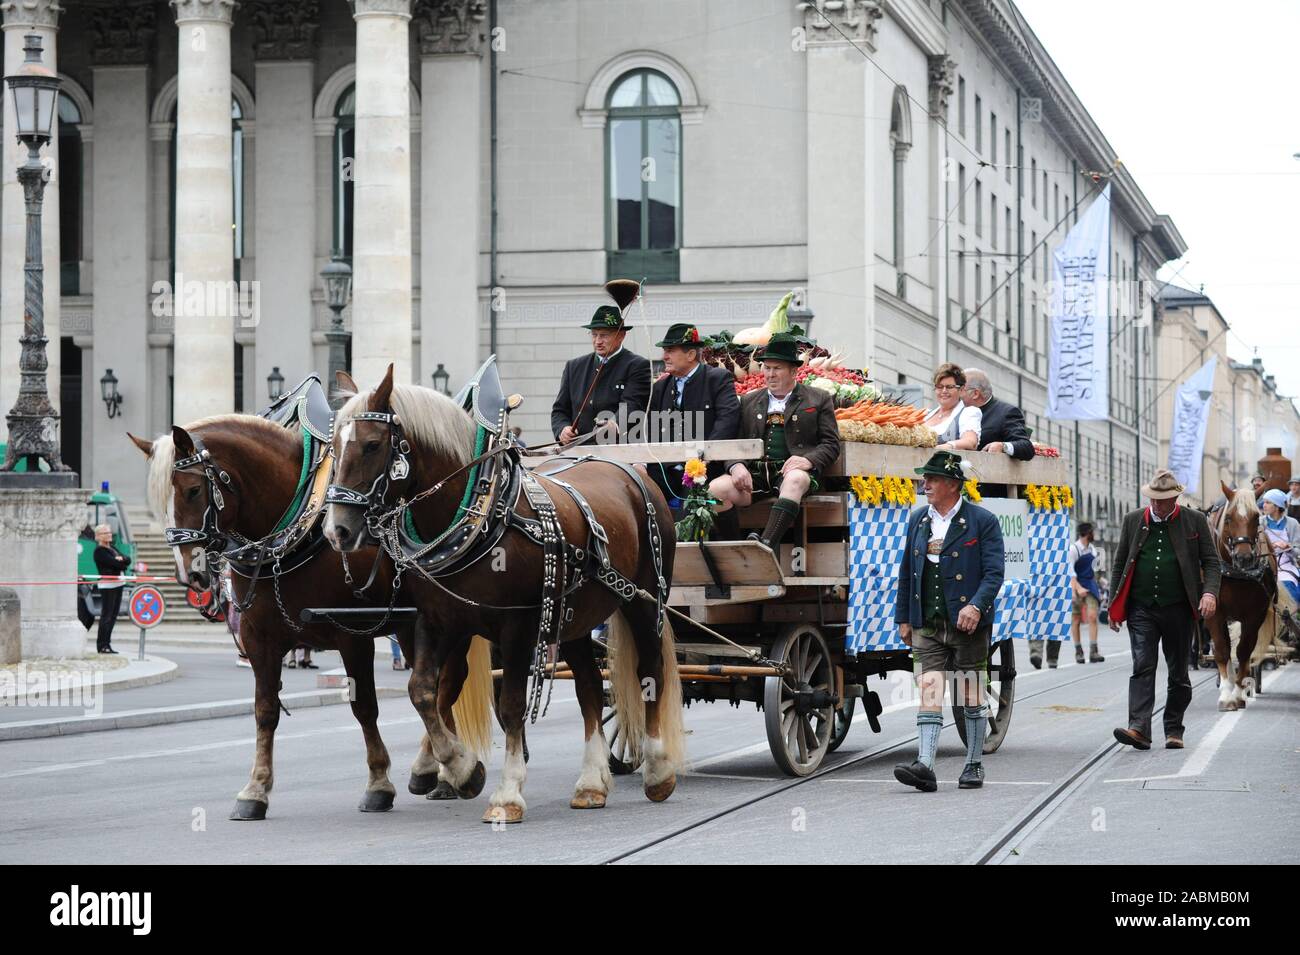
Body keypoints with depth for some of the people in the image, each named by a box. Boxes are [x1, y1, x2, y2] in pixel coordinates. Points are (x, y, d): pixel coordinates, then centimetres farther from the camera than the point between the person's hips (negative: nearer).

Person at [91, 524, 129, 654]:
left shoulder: (112, 548, 18)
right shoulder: (99, 551, -8)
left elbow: (127, 561, 9)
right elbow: (114, 563, -19)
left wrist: (121, 559, -11)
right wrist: (123, 564, 0)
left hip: (118, 584, 9)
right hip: (107, 585, -9)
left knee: (113, 615, 10)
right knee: (106, 615, -8)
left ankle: (107, 644, 15)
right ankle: (101, 645, -4)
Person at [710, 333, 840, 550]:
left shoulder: (819, 400, 15)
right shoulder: (749, 401, 24)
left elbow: (831, 444, 8)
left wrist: (808, 460, -13)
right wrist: (736, 466, -7)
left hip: (793, 471, -3)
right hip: (754, 473, 3)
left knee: (795, 479, -40)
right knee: (715, 489, -26)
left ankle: (766, 544, -53)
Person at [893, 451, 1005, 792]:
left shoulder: (982, 521, -4)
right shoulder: (918, 520, 12)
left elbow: (994, 572, -9)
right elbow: (906, 572, 17)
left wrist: (976, 606, -24)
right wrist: (903, 618, 14)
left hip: (968, 623, -4)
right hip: (927, 624, 4)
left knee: (971, 695, 6)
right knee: (929, 689, -8)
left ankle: (974, 765, 17)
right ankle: (924, 766, -16)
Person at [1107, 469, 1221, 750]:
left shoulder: (1195, 521, 3)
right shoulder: (1132, 521, 8)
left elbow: (1211, 562, 3)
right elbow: (1120, 564, 13)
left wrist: (1210, 592, -15)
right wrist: (1114, 606, 8)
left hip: (1178, 609, 0)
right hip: (1141, 608, 1)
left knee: (1178, 673, 7)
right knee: (1142, 667, -11)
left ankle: (1174, 730, 17)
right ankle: (1139, 729, -20)